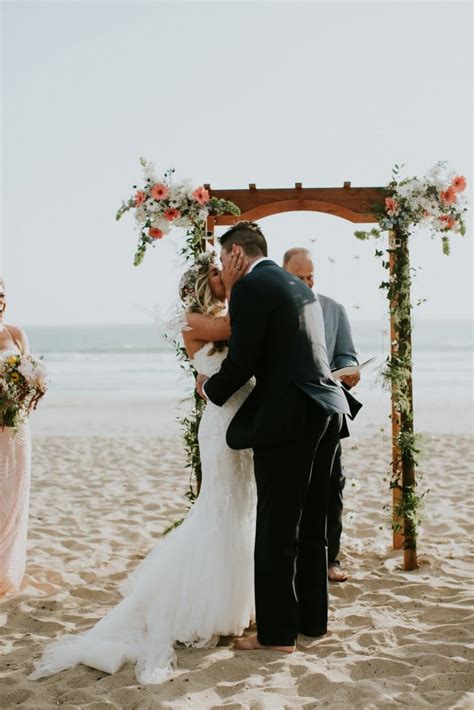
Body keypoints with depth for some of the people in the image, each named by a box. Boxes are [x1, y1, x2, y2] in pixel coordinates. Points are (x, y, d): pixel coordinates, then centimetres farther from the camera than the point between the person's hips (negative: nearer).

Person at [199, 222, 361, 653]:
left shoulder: (249, 287, -9)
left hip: (288, 419, -9)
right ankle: (312, 620, 25)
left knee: (277, 530, 0)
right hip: (327, 412, 9)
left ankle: (277, 632, 8)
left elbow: (240, 362, -13)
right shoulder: (300, 287, 18)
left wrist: (211, 389, 6)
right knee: (312, 526, 16)